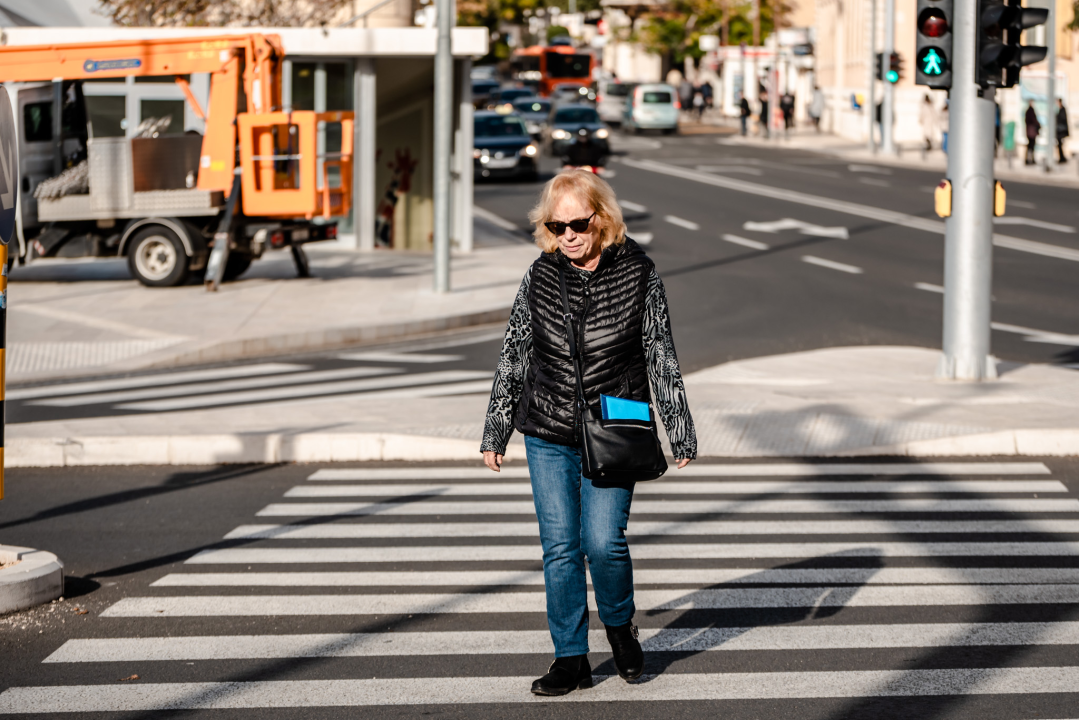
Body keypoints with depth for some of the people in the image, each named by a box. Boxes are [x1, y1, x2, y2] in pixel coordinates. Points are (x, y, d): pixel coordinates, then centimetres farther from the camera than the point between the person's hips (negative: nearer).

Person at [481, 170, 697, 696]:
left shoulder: (637, 272, -5)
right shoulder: (540, 276, 0)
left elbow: (661, 356, 0)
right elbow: (514, 355, 8)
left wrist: (680, 432, 1)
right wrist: (495, 432, 10)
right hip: (548, 437, 2)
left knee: (603, 542, -11)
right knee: (560, 547, 2)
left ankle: (620, 624, 19)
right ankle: (571, 658, 13)